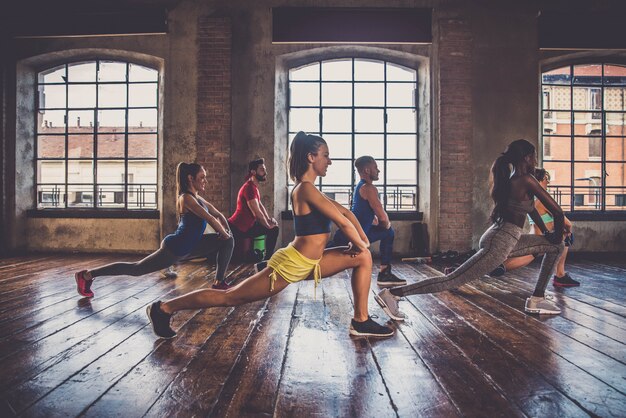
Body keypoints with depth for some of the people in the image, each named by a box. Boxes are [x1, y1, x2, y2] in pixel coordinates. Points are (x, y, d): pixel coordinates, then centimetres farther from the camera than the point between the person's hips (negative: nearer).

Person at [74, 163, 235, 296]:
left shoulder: (198, 198, 8)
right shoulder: (186, 198, -20)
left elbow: (218, 215, 16)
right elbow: (210, 218, -24)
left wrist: (226, 232, 2)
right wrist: (224, 234, -11)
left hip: (190, 246, 9)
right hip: (175, 248, -9)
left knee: (228, 241, 4)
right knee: (136, 269, -1)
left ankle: (219, 282, 9)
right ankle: (87, 275, 13)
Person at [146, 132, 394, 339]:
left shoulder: (309, 190, 12)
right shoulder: (306, 190, -19)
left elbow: (345, 212, 14)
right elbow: (343, 222, -20)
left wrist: (362, 241, 6)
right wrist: (361, 244, -5)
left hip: (307, 263, 10)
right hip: (290, 265, -10)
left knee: (363, 258, 10)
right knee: (229, 297, 1)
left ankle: (361, 322, 15)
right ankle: (165, 308, 17)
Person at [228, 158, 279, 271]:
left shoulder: (254, 187, 11)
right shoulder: (249, 188, -21)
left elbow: (260, 205, 19)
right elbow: (257, 212, -22)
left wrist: (268, 219, 5)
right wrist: (268, 225, -9)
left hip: (247, 226, 10)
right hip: (237, 228, -10)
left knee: (274, 229, 7)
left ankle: (265, 263, 9)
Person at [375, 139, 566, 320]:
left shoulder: (512, 179, 15)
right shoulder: (526, 180, -13)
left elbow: (531, 207, 29)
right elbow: (557, 211, -11)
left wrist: (547, 232, 30)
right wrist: (557, 235, 6)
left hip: (503, 238, 10)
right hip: (499, 244, -10)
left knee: (556, 247, 23)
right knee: (451, 281, -11)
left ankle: (536, 300, 26)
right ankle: (391, 294, -13)